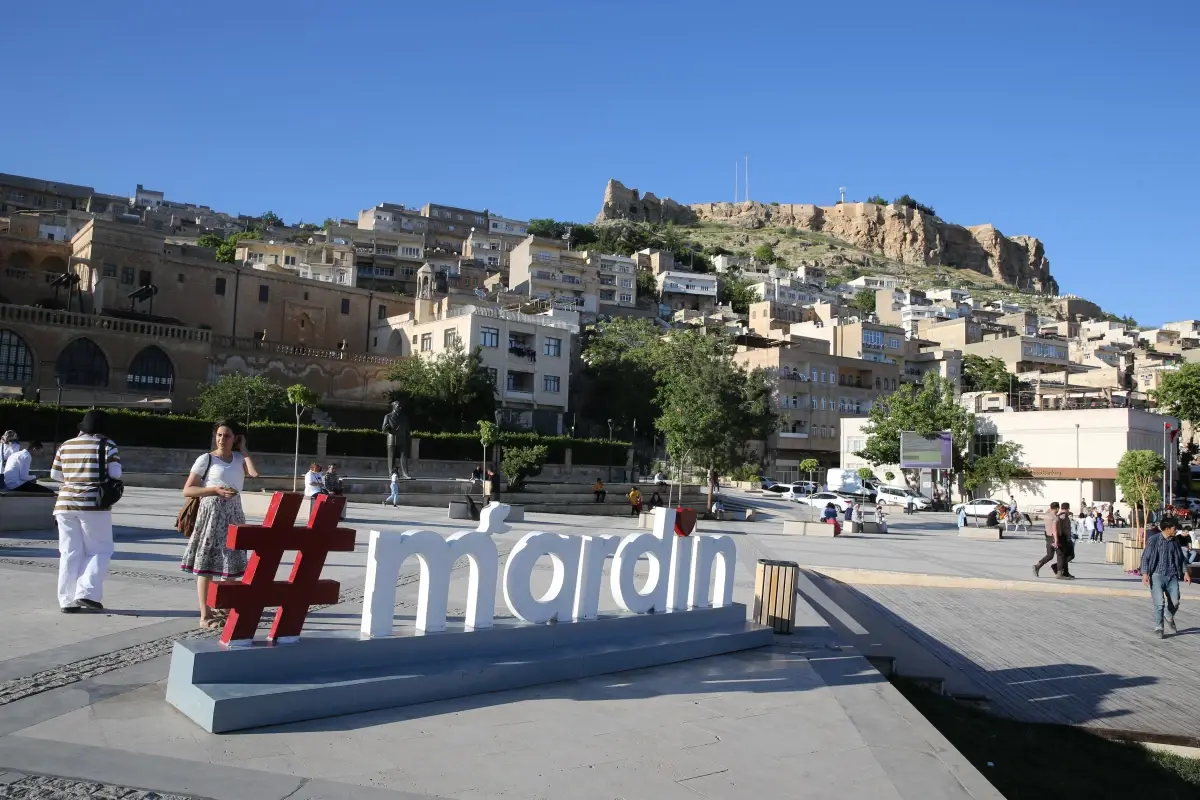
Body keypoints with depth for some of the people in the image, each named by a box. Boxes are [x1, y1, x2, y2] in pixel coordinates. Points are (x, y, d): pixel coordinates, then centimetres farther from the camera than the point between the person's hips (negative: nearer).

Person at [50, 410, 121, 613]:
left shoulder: (66, 446, 10)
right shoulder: (107, 445, -3)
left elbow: (55, 474, 15)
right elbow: (115, 474, -8)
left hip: (65, 503, 5)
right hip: (94, 504, -4)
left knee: (70, 553, 8)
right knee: (100, 550, 7)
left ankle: (67, 600, 9)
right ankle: (87, 593, -6)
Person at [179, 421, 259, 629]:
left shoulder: (239, 458, 9)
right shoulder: (206, 459, -3)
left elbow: (255, 473, -11)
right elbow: (187, 490, -6)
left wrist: (243, 449, -2)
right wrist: (215, 490, -18)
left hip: (233, 513, 5)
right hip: (211, 512, -4)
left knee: (230, 562, 7)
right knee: (206, 564, -4)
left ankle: (224, 608, 20)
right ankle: (205, 615, -1)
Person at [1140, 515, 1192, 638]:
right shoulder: (1154, 540, -8)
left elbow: (1180, 557, 20)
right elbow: (1145, 557, -8)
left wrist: (1185, 572, 13)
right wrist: (1145, 574, -15)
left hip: (1172, 575, 5)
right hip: (1157, 575, -5)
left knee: (1175, 601, 2)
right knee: (1159, 603, -8)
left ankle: (1169, 618, 34)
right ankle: (1159, 628, 4)